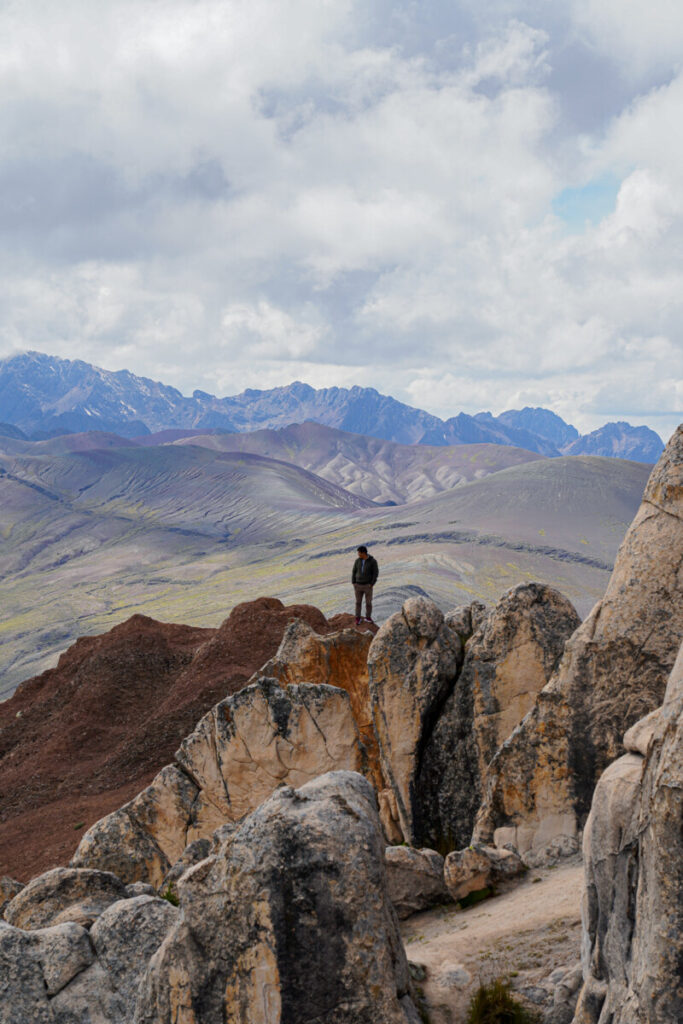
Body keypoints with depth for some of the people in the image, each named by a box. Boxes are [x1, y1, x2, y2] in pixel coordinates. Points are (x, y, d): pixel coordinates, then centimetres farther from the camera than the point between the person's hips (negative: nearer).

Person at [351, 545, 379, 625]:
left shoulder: (372, 561, -13)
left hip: (368, 585, -2)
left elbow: (376, 573, -10)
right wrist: (353, 583, -3)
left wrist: (371, 584, -15)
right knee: (358, 602, 8)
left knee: (368, 602, 5)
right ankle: (358, 618, 20)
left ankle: (368, 617, 24)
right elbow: (354, 572, 6)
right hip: (358, 585, 2)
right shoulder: (357, 561, -2)